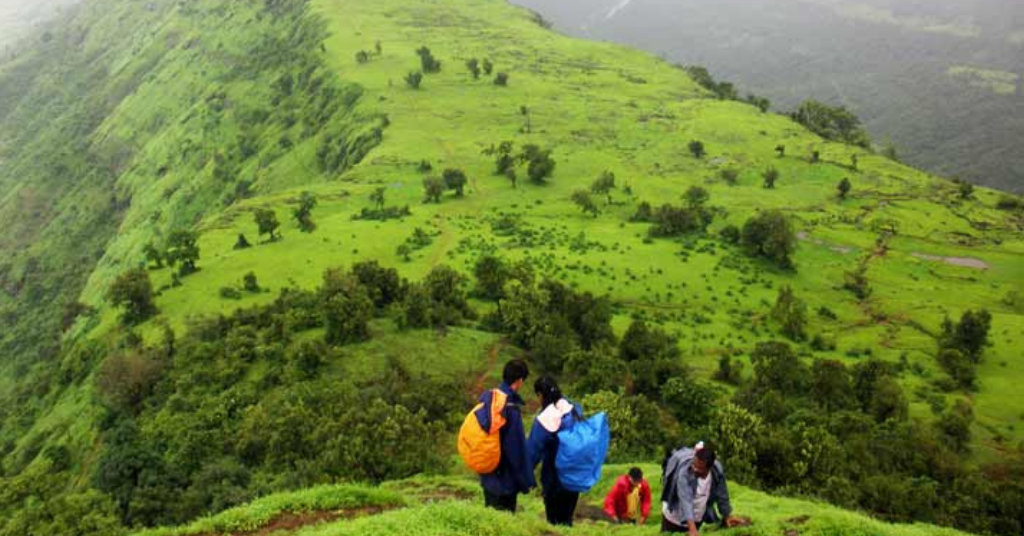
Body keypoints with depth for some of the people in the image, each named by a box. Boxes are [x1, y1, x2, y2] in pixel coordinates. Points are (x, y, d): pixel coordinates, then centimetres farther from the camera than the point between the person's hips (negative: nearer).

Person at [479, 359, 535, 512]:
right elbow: (517, 447, -20)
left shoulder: (486, 397, -2)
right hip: (504, 477, -8)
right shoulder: (512, 408, -25)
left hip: (487, 473, 8)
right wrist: (525, 481, -11)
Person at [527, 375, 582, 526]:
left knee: (555, 519, 10)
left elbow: (533, 452, -14)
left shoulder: (543, 420, -20)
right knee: (567, 518, 18)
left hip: (554, 478, -5)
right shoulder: (576, 411, -6)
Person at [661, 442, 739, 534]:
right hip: (674, 518, -4)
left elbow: (722, 495, -4)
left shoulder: (717, 471, -20)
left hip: (697, 520, 4)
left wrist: (727, 516, 4)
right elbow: (685, 500, -42)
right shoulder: (684, 472, -34)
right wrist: (692, 528, -49)